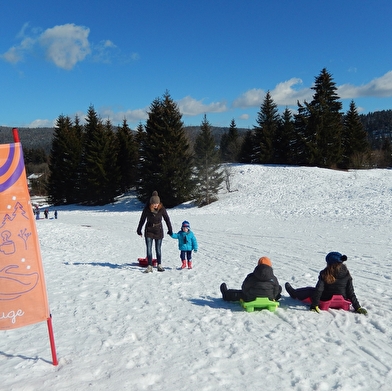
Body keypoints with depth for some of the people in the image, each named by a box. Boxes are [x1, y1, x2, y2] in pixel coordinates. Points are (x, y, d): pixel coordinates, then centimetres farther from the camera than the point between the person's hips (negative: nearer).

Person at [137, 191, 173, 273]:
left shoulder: (162, 208, -14)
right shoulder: (147, 209, -14)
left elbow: (167, 219, -2)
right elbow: (142, 220, -1)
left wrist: (170, 229, 4)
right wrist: (139, 230, 8)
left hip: (158, 230, 0)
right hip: (149, 230, 0)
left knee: (158, 249, 6)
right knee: (149, 249, -4)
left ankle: (159, 265, 21)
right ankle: (150, 266, 2)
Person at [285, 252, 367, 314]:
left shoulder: (325, 274, -18)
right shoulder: (346, 274, -9)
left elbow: (318, 290, -19)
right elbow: (351, 293, -9)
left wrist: (314, 305, -15)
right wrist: (358, 308, -2)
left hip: (325, 301, -3)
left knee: (309, 290, 24)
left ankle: (294, 293, 50)